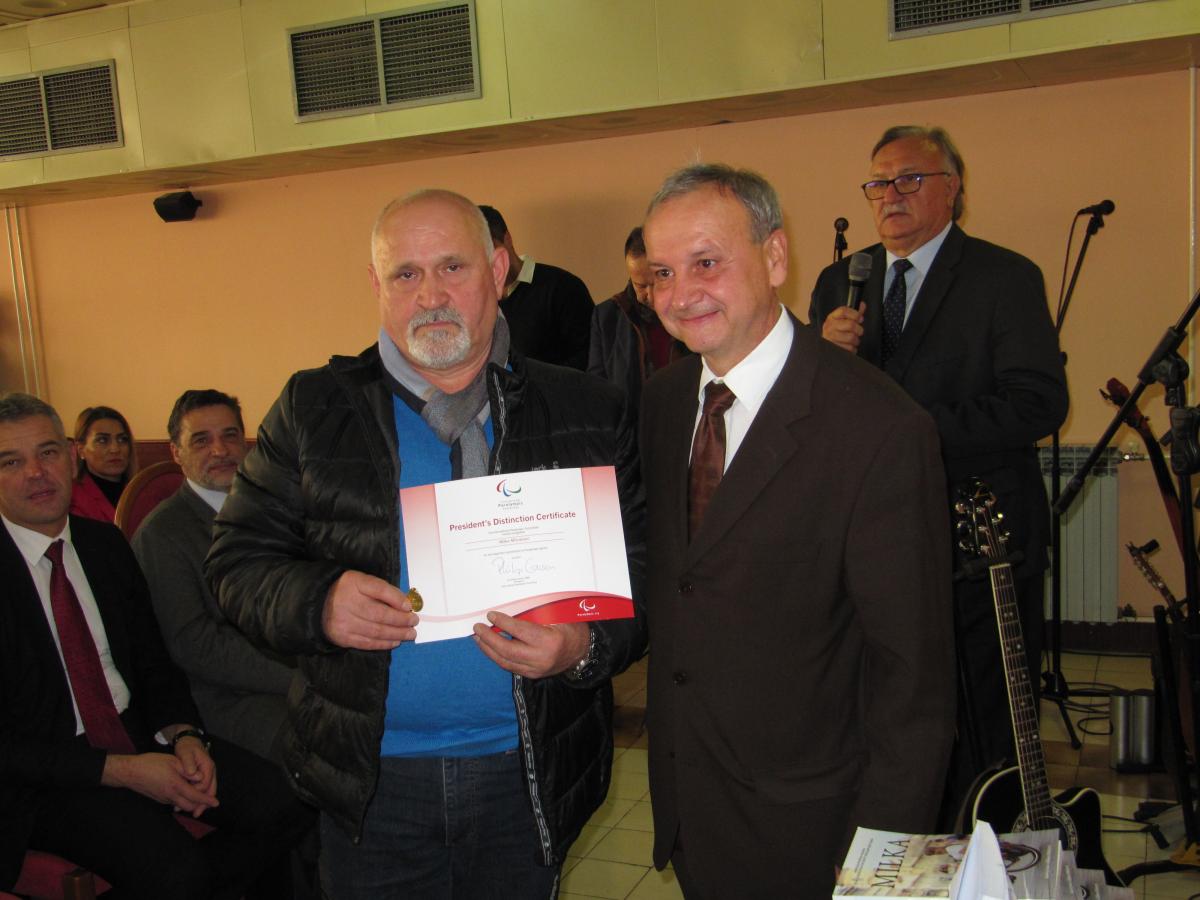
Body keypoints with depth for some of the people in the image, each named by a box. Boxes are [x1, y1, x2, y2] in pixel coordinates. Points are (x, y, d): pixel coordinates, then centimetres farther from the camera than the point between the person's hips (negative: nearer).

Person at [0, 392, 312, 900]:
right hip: (44, 772, -5)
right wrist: (121, 771, -19)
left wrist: (183, 735, -7)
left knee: (281, 809, -14)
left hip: (138, 734, 6)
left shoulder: (105, 543, 7)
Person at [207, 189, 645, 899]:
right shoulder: (314, 409, 0)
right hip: (370, 780, 0)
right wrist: (317, 603, -19)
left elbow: (644, 569, -1)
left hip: (529, 775, 1)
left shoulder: (588, 413, -2)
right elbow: (238, 559, 1)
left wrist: (586, 647, -20)